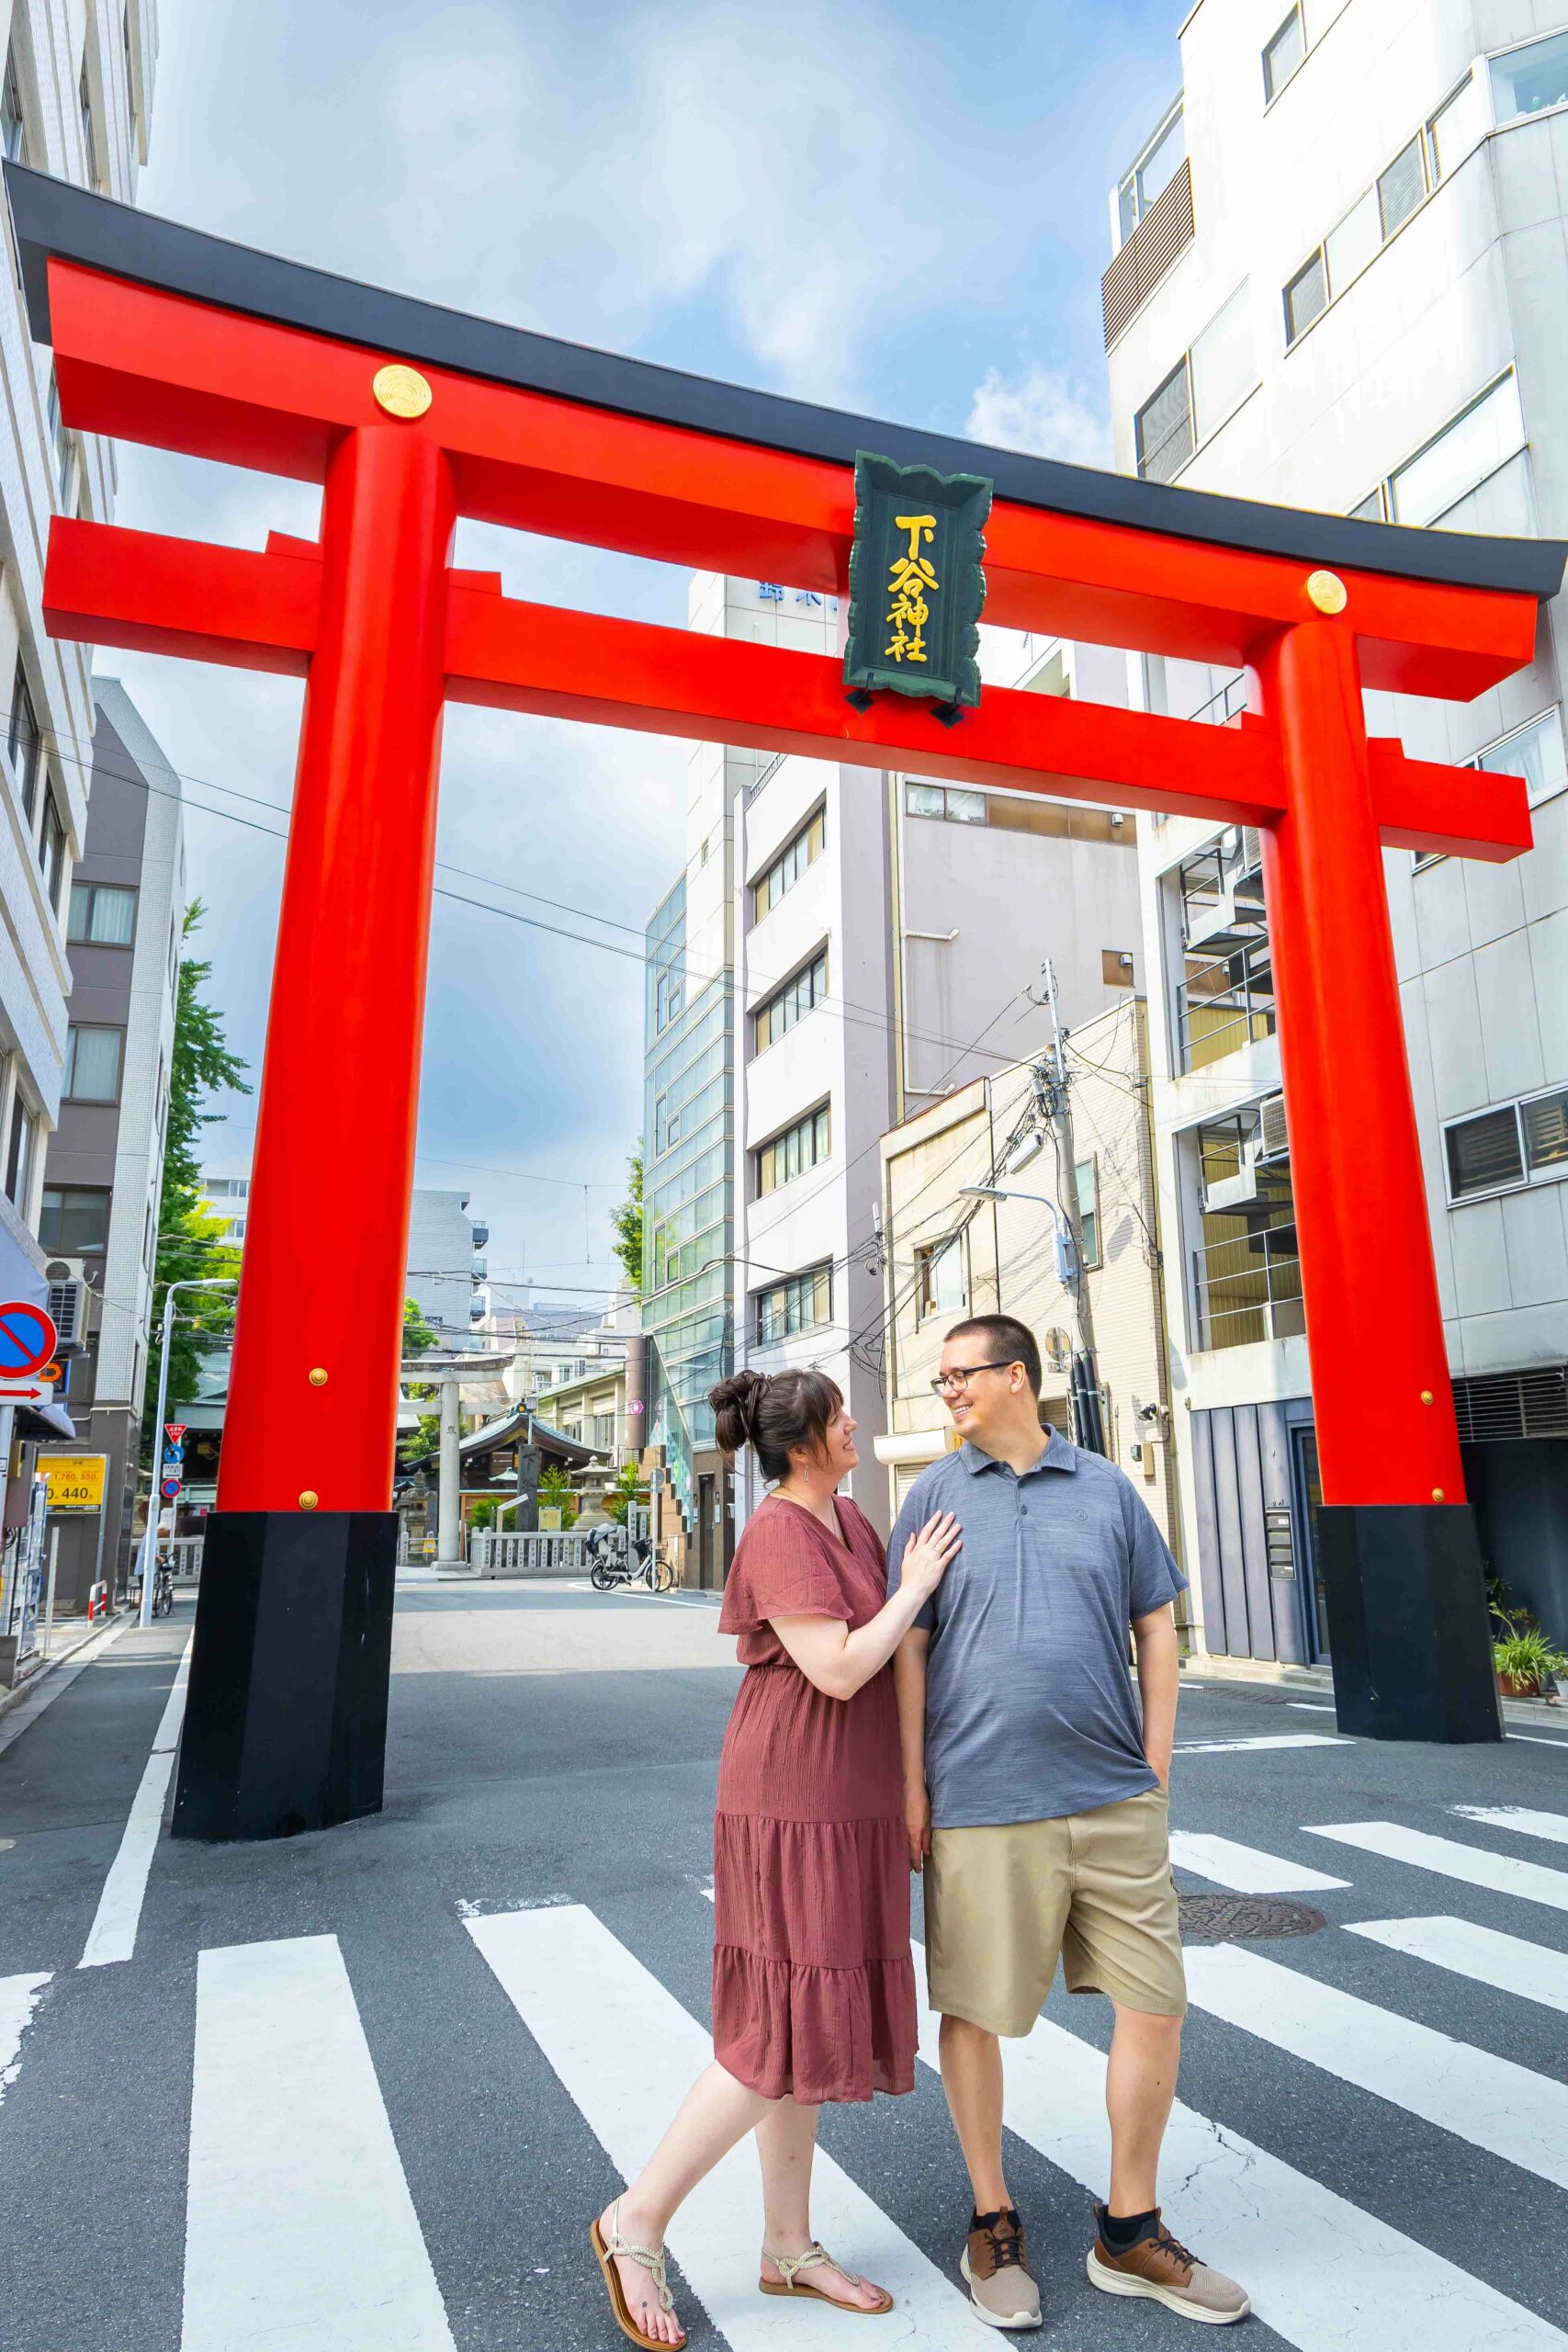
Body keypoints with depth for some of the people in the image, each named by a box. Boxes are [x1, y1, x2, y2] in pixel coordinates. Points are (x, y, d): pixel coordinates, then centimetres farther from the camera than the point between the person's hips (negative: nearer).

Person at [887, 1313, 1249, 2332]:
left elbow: (1157, 1626, 9)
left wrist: (1155, 1767, 5)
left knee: (1155, 2006, 9)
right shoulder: (934, 1496, 0)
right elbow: (908, 1649, 0)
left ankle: (1131, 2232, 30)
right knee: (974, 2014, 8)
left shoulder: (1108, 1488, 4)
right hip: (979, 1802, -2)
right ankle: (994, 2226, 31)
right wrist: (912, 1788, -3)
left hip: (1113, 1796, 2)